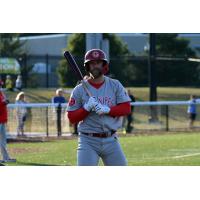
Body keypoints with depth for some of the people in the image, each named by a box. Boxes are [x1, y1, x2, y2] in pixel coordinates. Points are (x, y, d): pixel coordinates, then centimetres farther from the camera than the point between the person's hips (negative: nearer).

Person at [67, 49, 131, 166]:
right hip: (88, 141, -2)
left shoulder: (115, 85, 5)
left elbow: (126, 108, -3)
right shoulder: (79, 90, 0)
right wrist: (87, 108, -18)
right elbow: (72, 118, -2)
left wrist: (107, 110, -17)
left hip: (111, 140, 2)